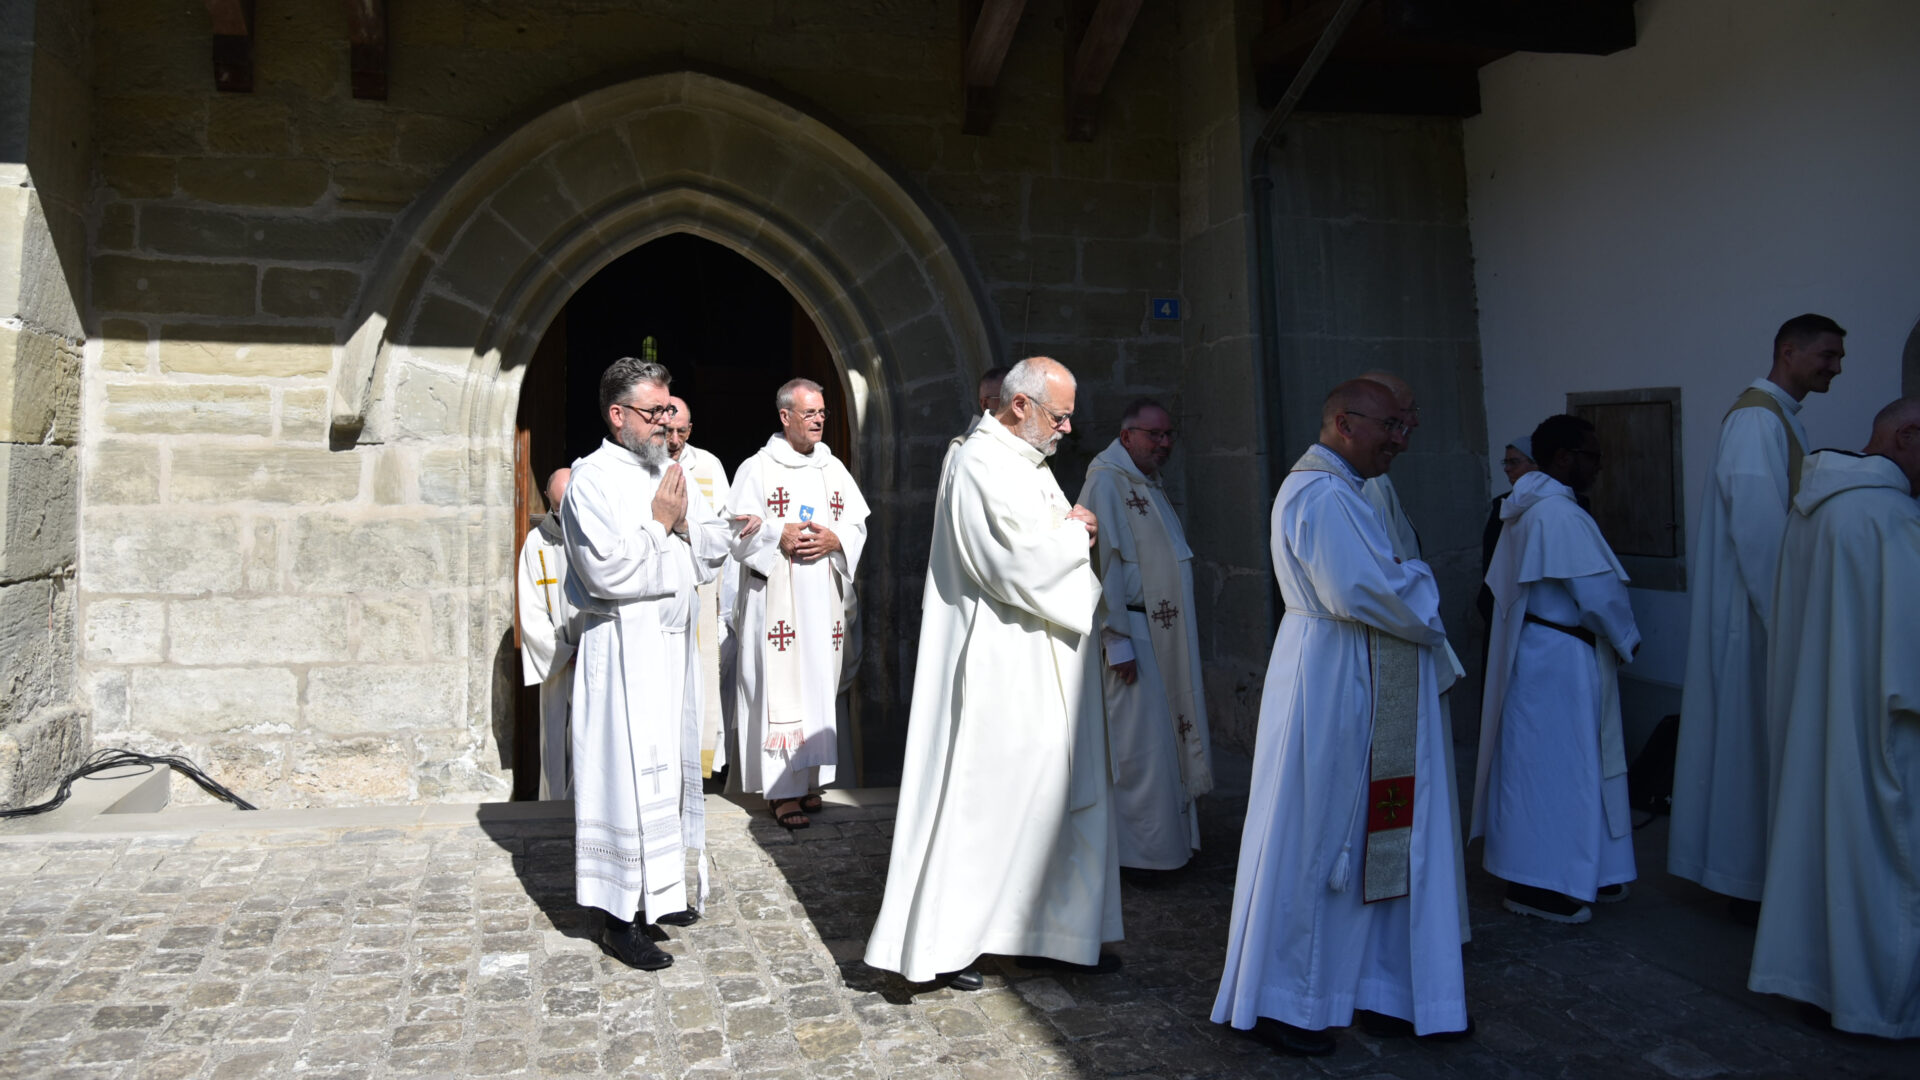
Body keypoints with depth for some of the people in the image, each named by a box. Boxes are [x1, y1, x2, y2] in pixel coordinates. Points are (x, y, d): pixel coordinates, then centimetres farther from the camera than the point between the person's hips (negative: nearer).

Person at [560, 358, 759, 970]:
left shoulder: (673, 475, 13)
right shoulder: (592, 480, -10)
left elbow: (707, 562, 11)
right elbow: (609, 573, -21)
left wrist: (686, 525, -7)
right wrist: (660, 523, -12)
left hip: (673, 643, 8)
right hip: (622, 649, -8)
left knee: (669, 768, 14)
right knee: (628, 773, -5)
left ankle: (658, 890, 29)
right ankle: (619, 918, 6)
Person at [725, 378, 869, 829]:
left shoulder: (834, 469, 12)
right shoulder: (756, 469, -1)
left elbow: (859, 524, 11)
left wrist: (835, 540, -9)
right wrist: (778, 538, -18)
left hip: (823, 599, 5)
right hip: (774, 599, -4)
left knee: (818, 681, 7)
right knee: (779, 686, -6)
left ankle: (808, 776, 17)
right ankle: (783, 787, -1)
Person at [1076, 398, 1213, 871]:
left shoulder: (1150, 484, 16)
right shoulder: (1106, 483, -13)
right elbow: (1102, 564, -19)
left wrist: (1189, 629, 18)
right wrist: (1116, 641, -21)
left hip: (1166, 636, 9)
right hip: (1133, 636, -9)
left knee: (1167, 739, 14)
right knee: (1140, 740, -4)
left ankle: (1169, 839, 26)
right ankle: (1138, 850, 7)